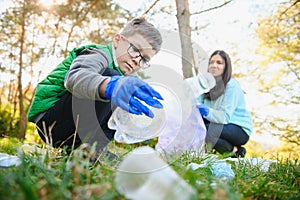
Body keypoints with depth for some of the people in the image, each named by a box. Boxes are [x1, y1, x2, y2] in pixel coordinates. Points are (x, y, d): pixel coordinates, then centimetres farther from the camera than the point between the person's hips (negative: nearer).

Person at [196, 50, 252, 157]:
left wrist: (207, 111, -42)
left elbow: (225, 117, -26)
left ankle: (234, 150, -6)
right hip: (221, 124, 7)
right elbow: (197, 103, -7)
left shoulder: (232, 85, -17)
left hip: (240, 129, -7)